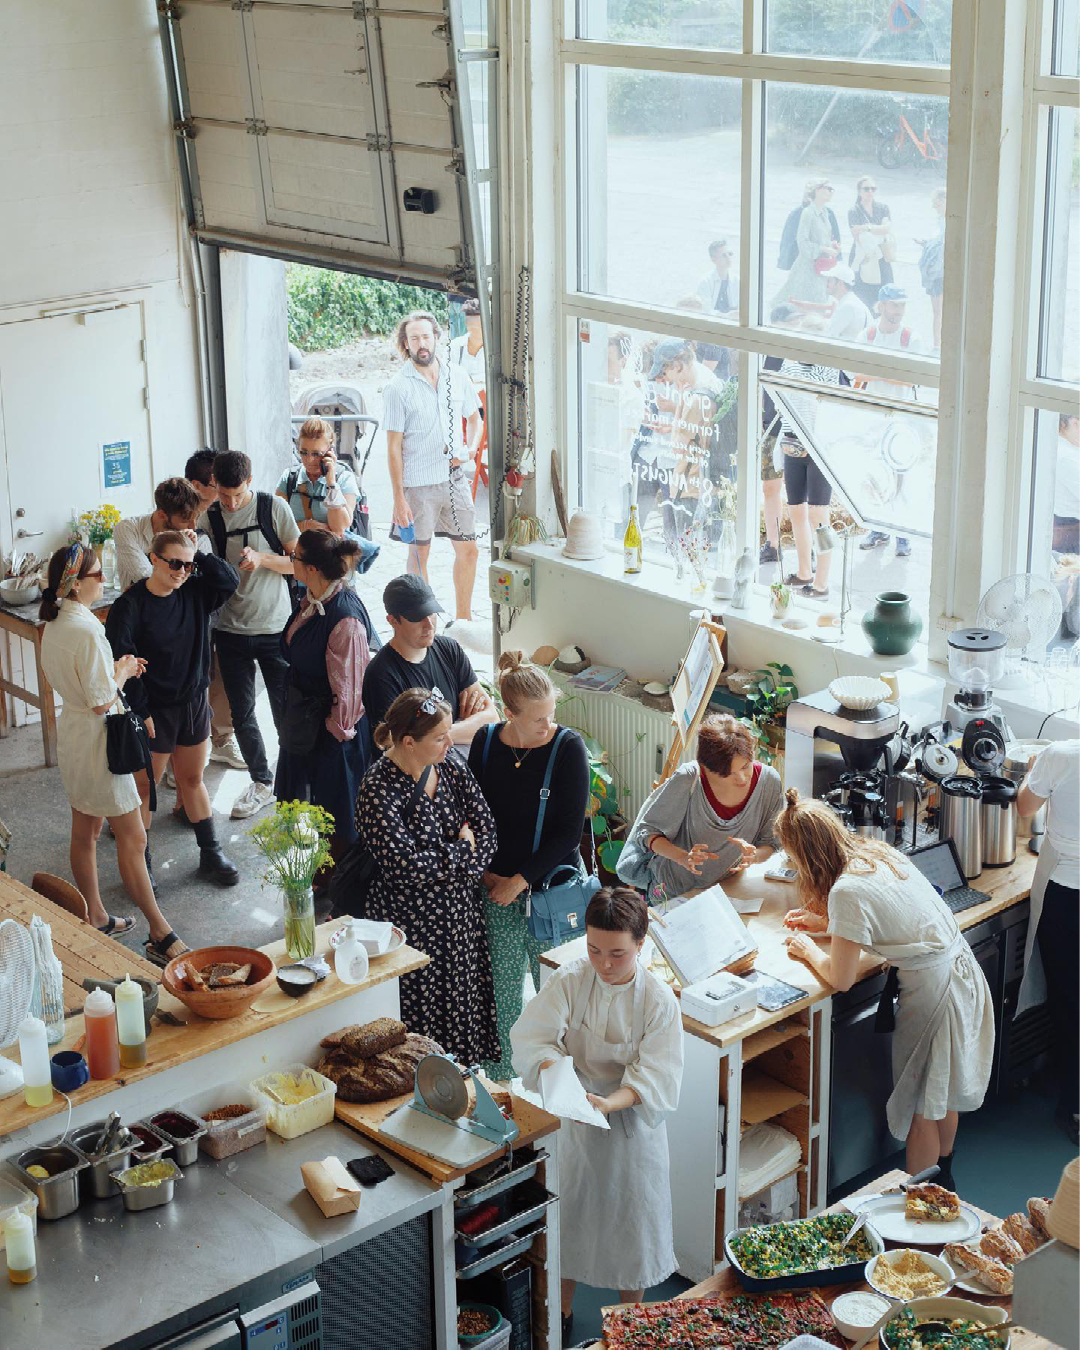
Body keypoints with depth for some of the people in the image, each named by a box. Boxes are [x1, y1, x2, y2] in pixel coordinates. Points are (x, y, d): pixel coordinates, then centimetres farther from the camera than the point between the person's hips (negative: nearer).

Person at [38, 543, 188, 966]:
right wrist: (122, 672, -7)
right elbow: (102, 701, -24)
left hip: (71, 732, 10)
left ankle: (95, 918, 32)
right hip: (97, 740, -10)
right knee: (132, 839, -3)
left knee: (84, 833, 19)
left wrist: (116, 667, 7)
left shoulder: (55, 624, 3)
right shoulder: (86, 630, -26)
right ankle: (160, 934, 3)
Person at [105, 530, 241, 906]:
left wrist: (198, 554, -13)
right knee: (145, 785, 7)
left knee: (193, 779, 18)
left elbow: (229, 581, -11)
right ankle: (141, 865, 18)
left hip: (193, 702, 5)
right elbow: (121, 660, -17)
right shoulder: (131, 605, -17)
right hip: (154, 710, -5)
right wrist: (140, 711, -17)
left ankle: (210, 854, 28)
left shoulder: (194, 593, -1)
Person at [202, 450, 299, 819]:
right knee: (242, 714, 9)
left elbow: (301, 562, -4)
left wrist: (262, 558, -19)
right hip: (231, 630, 2)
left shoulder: (273, 508, -7)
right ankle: (261, 782, 26)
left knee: (286, 710, 4)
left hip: (274, 626, -2)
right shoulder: (208, 517, -2)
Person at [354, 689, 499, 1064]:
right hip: (411, 917, -6)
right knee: (424, 1005, 5)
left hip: (461, 907, 6)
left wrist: (444, 865, -16)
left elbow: (485, 829, -2)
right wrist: (462, 852, -14)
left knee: (467, 996, 15)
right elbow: (403, 864, -25)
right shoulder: (379, 790, -20)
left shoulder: (450, 767, -1)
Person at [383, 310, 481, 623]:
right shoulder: (398, 388, -8)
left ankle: (463, 618, 23)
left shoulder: (456, 377, 4)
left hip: (455, 478, 4)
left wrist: (470, 448, 0)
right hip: (419, 483, -4)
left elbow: (473, 417, 21)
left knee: (468, 550, 7)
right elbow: (394, 447, -8)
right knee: (419, 553, 7)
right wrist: (399, 499, -11)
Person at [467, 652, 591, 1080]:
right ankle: (499, 1074, 26)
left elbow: (569, 831, -12)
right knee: (502, 984, 10)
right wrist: (485, 870, -1)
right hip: (496, 885, 3)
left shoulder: (567, 747, -13)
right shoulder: (487, 741, -3)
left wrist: (520, 880, -11)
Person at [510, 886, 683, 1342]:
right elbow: (531, 1037, -17)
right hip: (572, 1122, 2)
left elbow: (655, 1080, -20)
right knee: (565, 1218, 16)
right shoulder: (568, 981, -13)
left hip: (631, 1129, -1)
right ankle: (562, 1313, 41)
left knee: (630, 1221, 12)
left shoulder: (658, 1001, -18)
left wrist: (610, 1103, -36)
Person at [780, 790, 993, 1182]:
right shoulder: (876, 852, 0)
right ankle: (944, 1178, 44)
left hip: (933, 991, -8)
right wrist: (823, 923, 19)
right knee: (943, 1094, 26)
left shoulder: (847, 891, -25)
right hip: (962, 969, 8)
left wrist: (808, 950, 2)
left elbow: (841, 979, -16)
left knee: (919, 1105, 9)